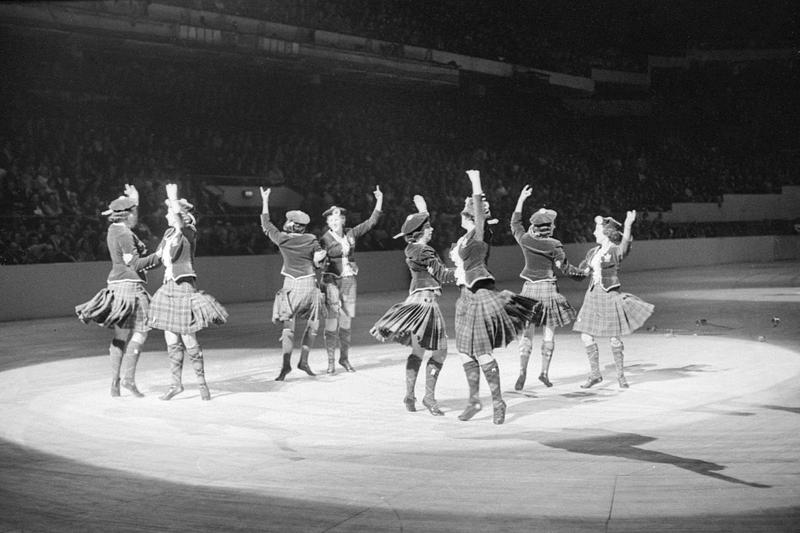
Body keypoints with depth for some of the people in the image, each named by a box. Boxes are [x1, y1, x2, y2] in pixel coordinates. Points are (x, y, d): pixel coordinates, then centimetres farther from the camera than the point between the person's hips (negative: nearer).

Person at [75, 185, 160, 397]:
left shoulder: (114, 230, 13)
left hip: (116, 284, 10)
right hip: (129, 284, -10)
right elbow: (134, 264, -18)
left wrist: (133, 200, 32)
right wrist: (157, 257, -11)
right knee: (140, 331, -11)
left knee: (121, 335, 9)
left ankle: (115, 383, 7)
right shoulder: (124, 234, -14)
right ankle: (128, 377, -18)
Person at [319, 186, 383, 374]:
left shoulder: (351, 234, 5)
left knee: (347, 319, 7)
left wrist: (379, 201, -1)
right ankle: (331, 361, -4)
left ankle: (344, 357, 20)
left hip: (349, 280, 4)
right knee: (332, 319, -10)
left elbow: (372, 221, 6)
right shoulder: (324, 240, -6)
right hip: (331, 280, -4)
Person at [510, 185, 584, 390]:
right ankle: (544, 372, 10)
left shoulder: (525, 240, -1)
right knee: (548, 333, 8)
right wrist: (580, 273, 11)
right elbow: (564, 268, -7)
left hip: (529, 289, 3)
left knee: (526, 333, 5)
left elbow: (515, 223, 16)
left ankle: (522, 372, -6)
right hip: (548, 288, -3)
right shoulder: (554, 245, -10)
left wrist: (521, 199, 21)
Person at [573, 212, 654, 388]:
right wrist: (584, 270, 2)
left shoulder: (617, 250, -9)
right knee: (586, 336, 1)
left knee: (614, 338, -1)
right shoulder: (593, 252, 12)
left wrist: (628, 225, -50)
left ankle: (621, 375, 15)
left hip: (610, 295, -6)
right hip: (592, 295, 6)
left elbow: (625, 244, -33)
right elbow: (581, 268, 26)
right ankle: (595, 374, 13)